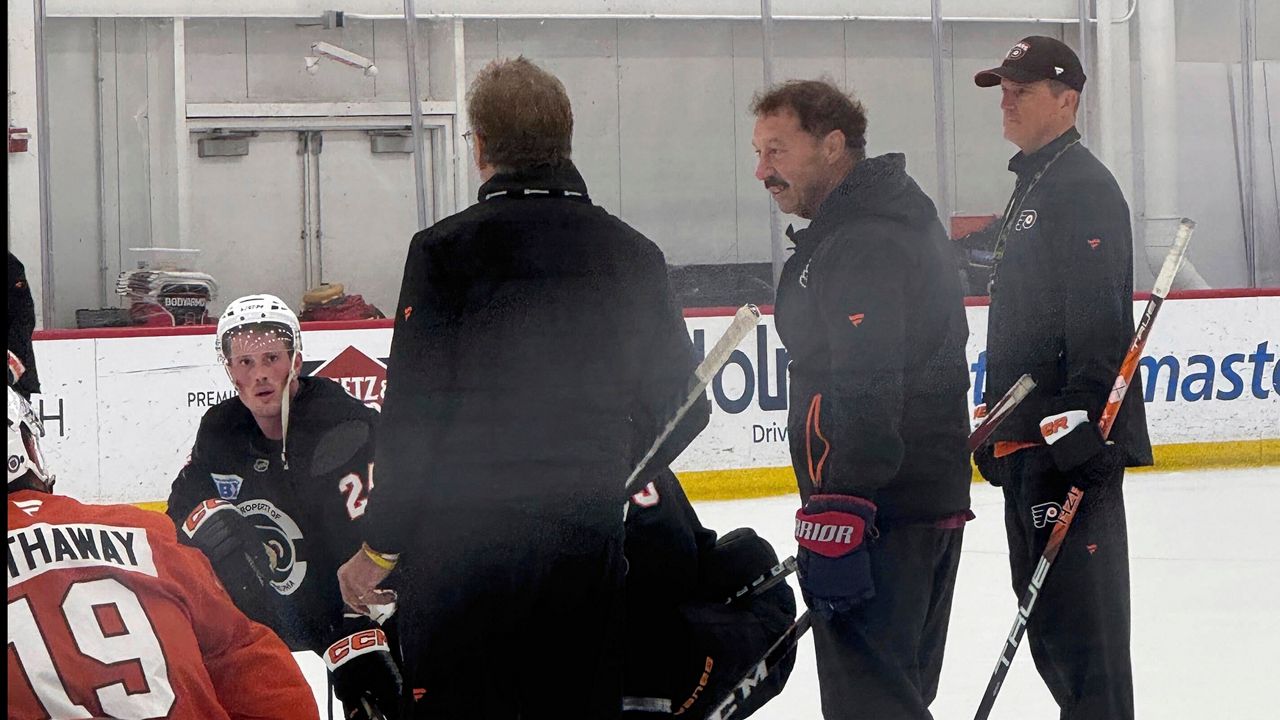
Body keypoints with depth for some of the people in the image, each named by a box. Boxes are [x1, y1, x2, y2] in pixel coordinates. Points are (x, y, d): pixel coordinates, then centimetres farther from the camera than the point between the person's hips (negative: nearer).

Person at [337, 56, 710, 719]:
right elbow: (682, 408, 12)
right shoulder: (632, 255, 6)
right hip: (590, 547, 4)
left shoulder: (446, 249, -7)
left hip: (460, 545, -4)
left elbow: (412, 415, -10)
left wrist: (379, 545, -2)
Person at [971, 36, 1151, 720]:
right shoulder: (1032, 188, 21)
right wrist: (999, 428, 26)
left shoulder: (1083, 187, -11)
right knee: (1044, 606, 15)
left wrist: (1082, 426, -27)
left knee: (1075, 607, -13)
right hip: (1027, 437, 11)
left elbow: (1097, 317, -21)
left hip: (1069, 433, -11)